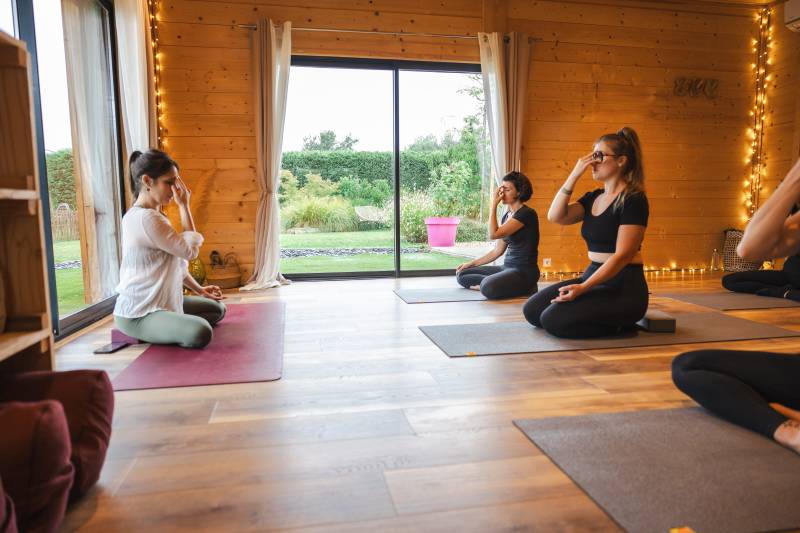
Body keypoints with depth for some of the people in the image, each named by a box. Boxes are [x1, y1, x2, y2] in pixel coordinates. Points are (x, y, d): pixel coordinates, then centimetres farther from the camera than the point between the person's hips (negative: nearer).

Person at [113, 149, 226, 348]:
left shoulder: (145, 215, 12)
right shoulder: (147, 218, -22)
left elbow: (176, 261, 17)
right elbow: (190, 250, -16)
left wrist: (199, 290, 14)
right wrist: (184, 205, -11)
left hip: (161, 301, 10)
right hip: (137, 314, -10)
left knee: (217, 309, 17)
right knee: (201, 333, -33)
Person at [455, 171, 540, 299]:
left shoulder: (527, 214, -15)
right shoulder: (507, 214, 13)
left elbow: (493, 234, -22)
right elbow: (497, 251, 15)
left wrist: (494, 204, -14)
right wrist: (471, 263, 12)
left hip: (524, 271, -9)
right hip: (507, 268, 9)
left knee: (488, 288, -36)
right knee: (462, 275, 4)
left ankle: (524, 287, -10)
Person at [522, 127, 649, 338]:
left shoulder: (633, 200, -12)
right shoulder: (593, 197, 12)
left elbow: (622, 255, -19)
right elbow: (555, 216, -3)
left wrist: (583, 288, -26)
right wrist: (574, 174, -7)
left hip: (623, 287, -8)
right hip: (594, 276, 8)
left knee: (553, 319, -23)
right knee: (532, 310, -4)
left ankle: (620, 323, -1)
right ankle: (604, 318, 9)